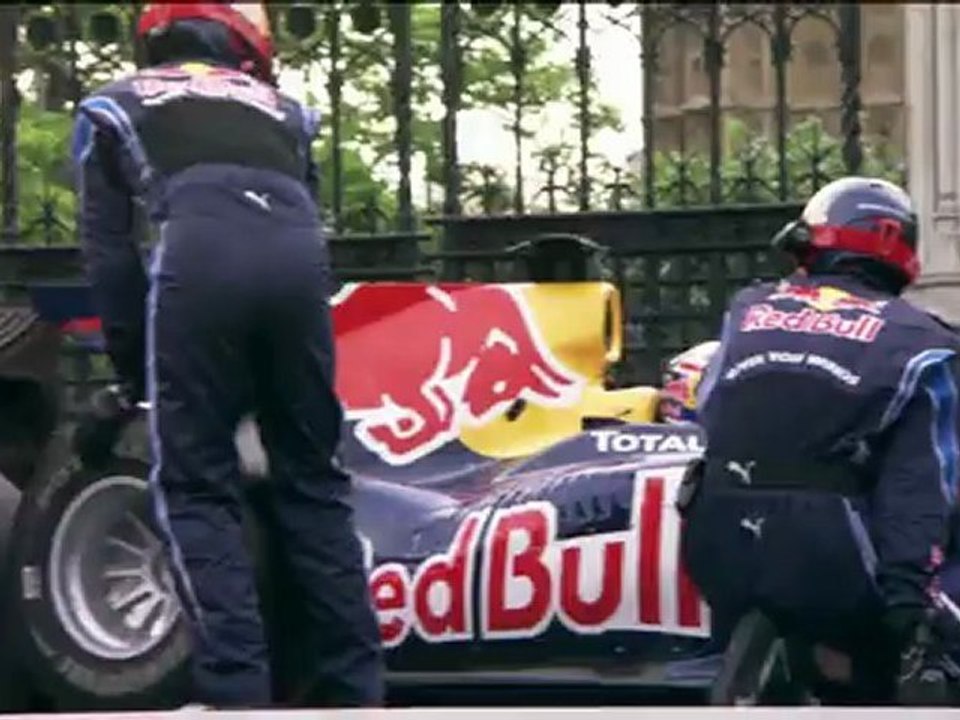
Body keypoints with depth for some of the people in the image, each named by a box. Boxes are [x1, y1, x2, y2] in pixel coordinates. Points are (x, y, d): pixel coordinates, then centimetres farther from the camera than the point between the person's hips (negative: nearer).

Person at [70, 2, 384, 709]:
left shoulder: (114, 105, 29)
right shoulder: (280, 108, 36)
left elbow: (109, 250, 22)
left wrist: (133, 365, 26)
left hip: (200, 254, -3)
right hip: (296, 252, 3)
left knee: (195, 486, 6)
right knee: (313, 478, 15)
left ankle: (236, 696, -5)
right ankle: (358, 689, 12)